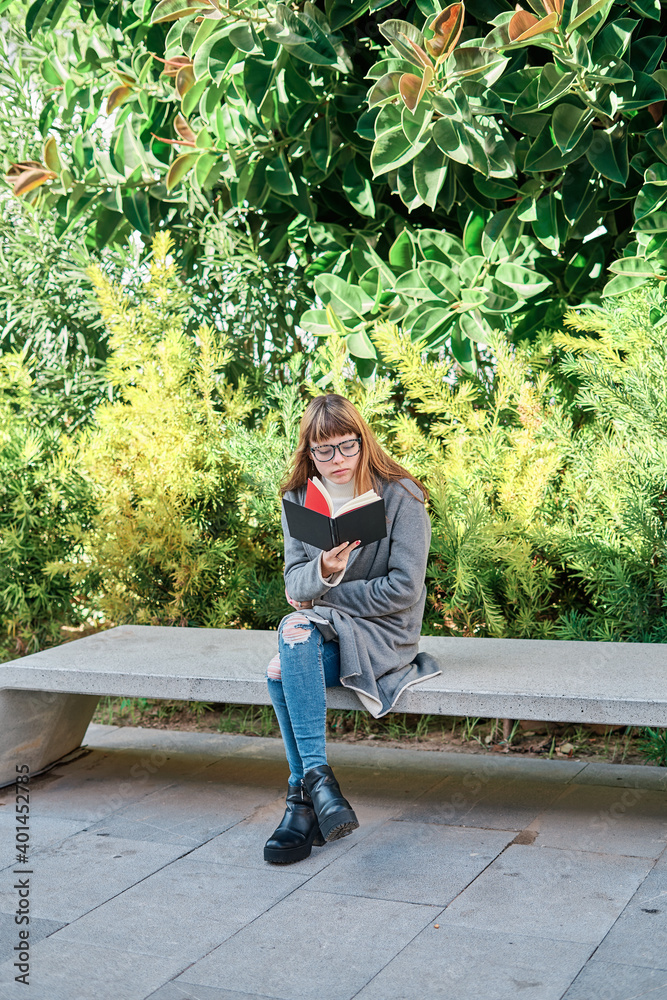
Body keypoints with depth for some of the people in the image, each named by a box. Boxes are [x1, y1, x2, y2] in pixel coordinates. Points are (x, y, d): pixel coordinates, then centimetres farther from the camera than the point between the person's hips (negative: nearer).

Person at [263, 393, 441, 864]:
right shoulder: (298, 499, 7)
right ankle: (317, 776, -23)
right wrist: (323, 571, -25)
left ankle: (303, 795, -29)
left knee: (296, 630, -32)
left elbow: (403, 590, -12)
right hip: (323, 629, 4)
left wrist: (322, 596, -10)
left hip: (384, 631, -4)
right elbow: (295, 583, 0)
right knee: (287, 658, -31)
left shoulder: (401, 497, -7)